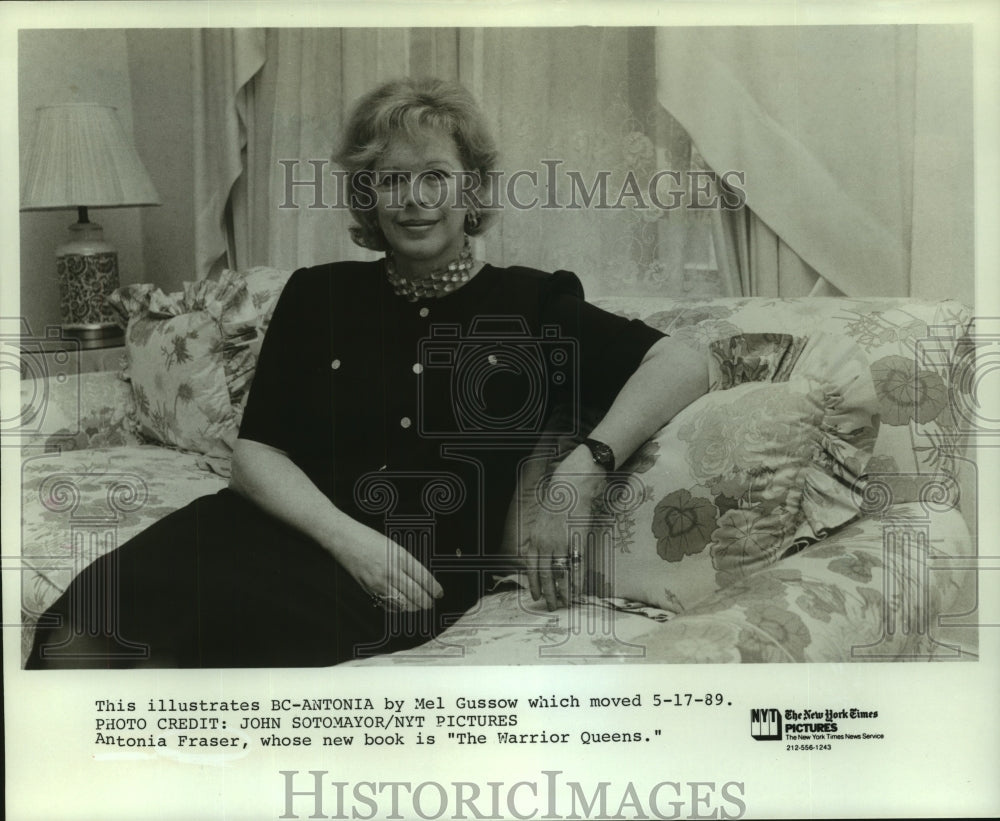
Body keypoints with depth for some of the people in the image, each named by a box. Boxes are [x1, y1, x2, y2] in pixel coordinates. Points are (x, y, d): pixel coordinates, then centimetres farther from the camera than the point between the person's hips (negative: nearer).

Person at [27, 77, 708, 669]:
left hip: (421, 574, -2)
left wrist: (585, 469, -16)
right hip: (289, 527, 3)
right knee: (81, 632, -28)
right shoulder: (318, 294, 13)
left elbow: (684, 365, 1)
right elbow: (256, 451, 7)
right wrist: (346, 534, -12)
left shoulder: (530, 306, 8)